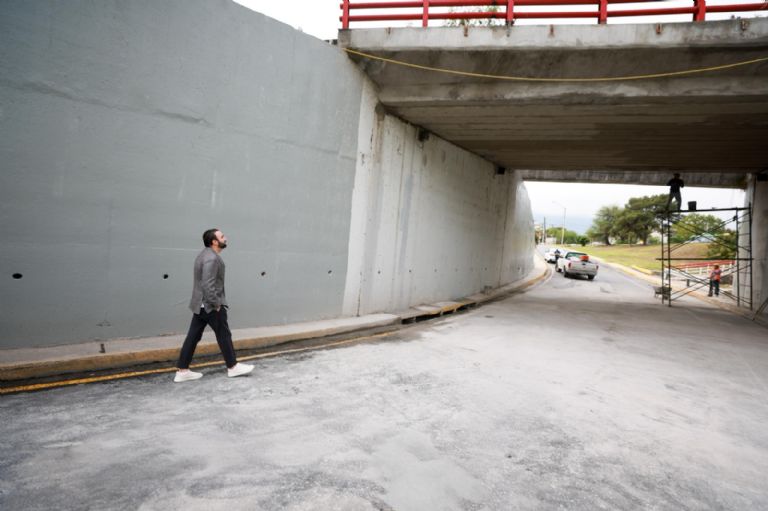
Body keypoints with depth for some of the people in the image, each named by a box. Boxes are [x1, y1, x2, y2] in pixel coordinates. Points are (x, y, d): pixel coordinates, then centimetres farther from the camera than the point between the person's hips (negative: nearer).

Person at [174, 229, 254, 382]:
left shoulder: (205, 255, 13)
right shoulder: (211, 258, -21)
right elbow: (208, 285, -27)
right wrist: (216, 304, -18)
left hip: (200, 304, 10)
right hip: (210, 305, -10)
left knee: (193, 336, 10)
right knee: (224, 335, 4)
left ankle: (182, 371, 14)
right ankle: (232, 367, 17)